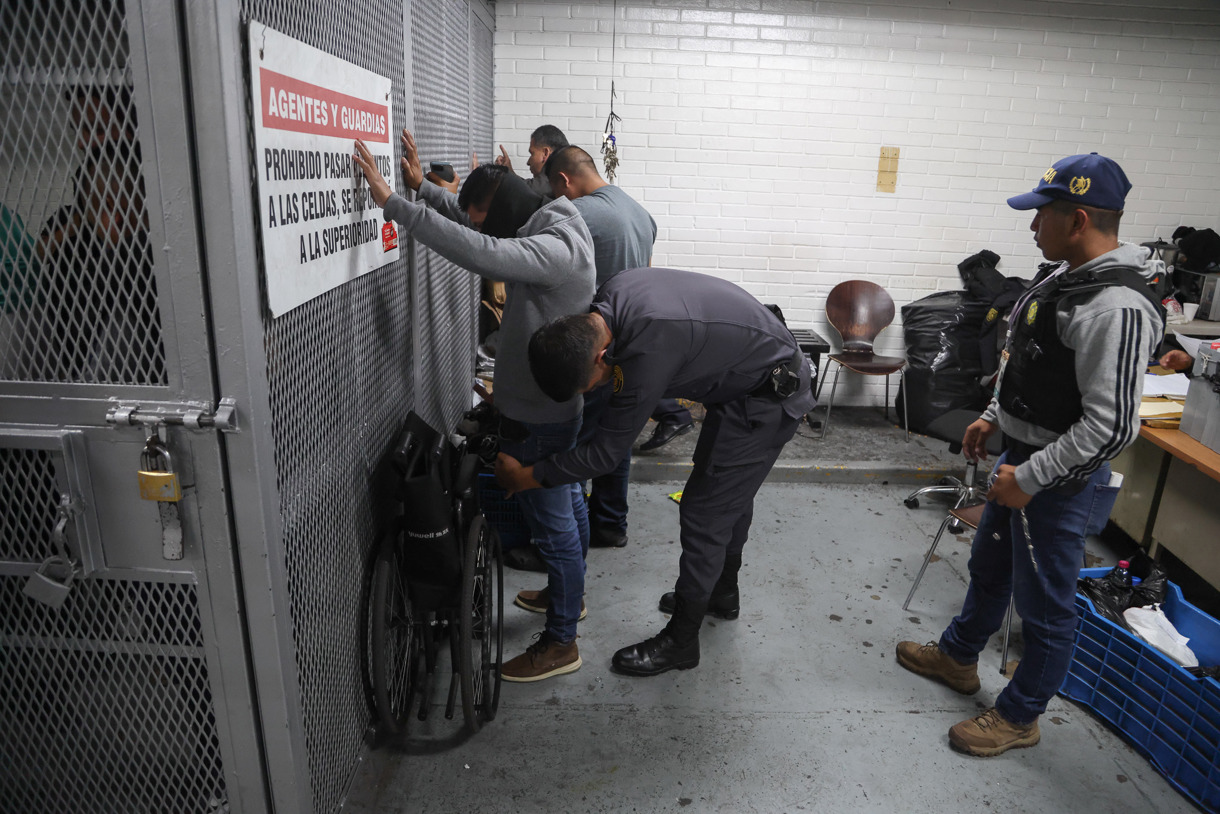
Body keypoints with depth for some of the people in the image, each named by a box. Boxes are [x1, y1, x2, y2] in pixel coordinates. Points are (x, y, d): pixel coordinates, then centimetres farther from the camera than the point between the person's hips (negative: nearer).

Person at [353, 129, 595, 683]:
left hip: (540, 414, -10)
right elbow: (478, 228, 19)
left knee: (551, 523, 1)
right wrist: (422, 186, 9)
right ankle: (569, 594, 45)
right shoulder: (548, 230, 7)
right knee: (564, 502, 24)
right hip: (550, 403, 10)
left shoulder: (555, 248, -25)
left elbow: (478, 251, -39)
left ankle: (561, 642, 17)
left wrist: (393, 202, -36)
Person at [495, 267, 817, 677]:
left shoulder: (650, 349, -38)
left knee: (704, 513, -3)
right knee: (731, 494, 25)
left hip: (767, 400, -9)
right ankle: (723, 588, 47)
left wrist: (529, 476, -17)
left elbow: (606, 451, -28)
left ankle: (680, 642, 13)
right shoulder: (609, 294, -12)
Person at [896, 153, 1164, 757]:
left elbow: (1110, 425, -28)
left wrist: (1031, 477, -23)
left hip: (1061, 480, -10)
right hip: (1021, 457, 10)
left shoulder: (1116, 308, -27)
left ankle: (1019, 717, 29)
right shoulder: (1063, 276, 4)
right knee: (988, 566, 26)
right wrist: (995, 418, 15)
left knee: (1044, 603, 9)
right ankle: (958, 656, 48)